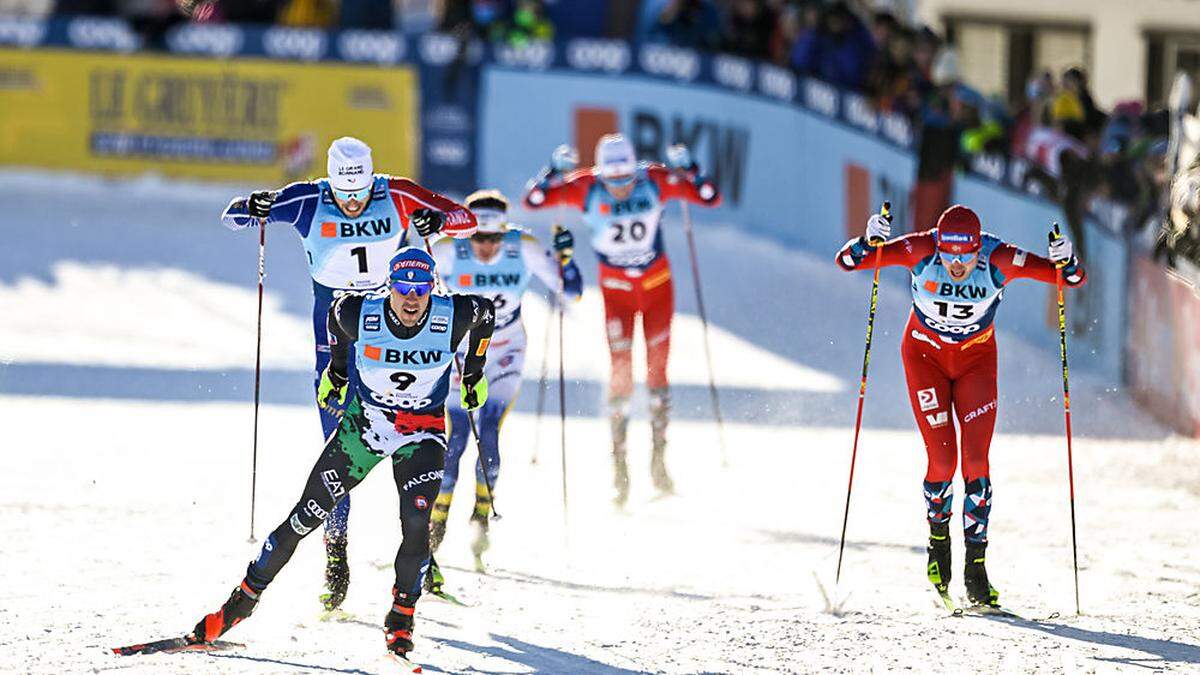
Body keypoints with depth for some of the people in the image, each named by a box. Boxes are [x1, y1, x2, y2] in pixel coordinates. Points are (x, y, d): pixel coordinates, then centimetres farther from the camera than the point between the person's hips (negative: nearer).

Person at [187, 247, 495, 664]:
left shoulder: (453, 318, -21)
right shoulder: (359, 314, -21)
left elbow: (485, 313, 3)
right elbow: (337, 311, 4)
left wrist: (474, 373, 12)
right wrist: (336, 369, 16)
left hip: (421, 435, -1)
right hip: (363, 423, 1)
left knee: (416, 525, -22)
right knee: (305, 518, -2)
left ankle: (401, 620, -5)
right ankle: (242, 601, 11)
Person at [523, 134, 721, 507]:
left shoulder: (656, 181, -16)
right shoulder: (586, 188, -16)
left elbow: (710, 197, -12)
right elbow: (533, 200, -14)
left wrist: (688, 170, -28)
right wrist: (555, 172, -30)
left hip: (657, 284, 1)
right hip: (615, 289, -1)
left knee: (657, 369, 4)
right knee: (621, 371, -9)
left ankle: (659, 457, 15)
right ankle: (619, 465, -4)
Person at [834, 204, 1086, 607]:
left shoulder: (999, 260, -25)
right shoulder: (920, 250, -26)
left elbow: (1074, 278, -21)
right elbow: (846, 261, -23)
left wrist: (1064, 262, -43)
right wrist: (869, 244, -44)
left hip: (976, 358, 0)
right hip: (925, 354, 0)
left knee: (976, 461, -11)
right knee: (942, 460, -10)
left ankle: (976, 568, -4)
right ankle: (938, 538, 19)